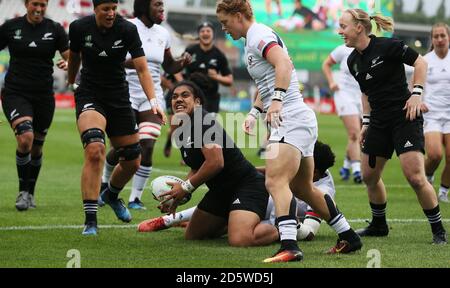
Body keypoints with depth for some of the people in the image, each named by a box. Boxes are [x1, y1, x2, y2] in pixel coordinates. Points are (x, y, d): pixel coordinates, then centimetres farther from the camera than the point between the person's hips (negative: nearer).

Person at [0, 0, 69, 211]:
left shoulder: (55, 29, 1)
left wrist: (68, 64, -23)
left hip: (43, 96, 2)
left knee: (36, 147, 10)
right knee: (25, 138, -23)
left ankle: (30, 193, 30)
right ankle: (23, 191, -7)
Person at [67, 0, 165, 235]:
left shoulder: (127, 30, -11)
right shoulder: (80, 28, -9)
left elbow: (142, 68, -15)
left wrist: (153, 101, -28)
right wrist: (70, 83, 26)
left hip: (119, 98, 3)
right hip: (89, 96, -3)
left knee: (132, 161, 9)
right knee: (95, 150, -28)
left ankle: (111, 195, 44)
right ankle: (90, 220, -25)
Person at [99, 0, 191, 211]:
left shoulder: (162, 33, 8)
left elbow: (169, 67, 20)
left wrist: (182, 63, -1)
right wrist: (128, 62, -31)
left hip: (152, 96, 4)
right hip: (127, 95, -4)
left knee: (147, 147, -10)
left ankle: (135, 198, -1)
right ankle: (105, 182, 30)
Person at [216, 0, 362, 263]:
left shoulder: (258, 36, -11)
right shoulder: (256, 37, 21)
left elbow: (284, 64, -30)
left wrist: (277, 100, -38)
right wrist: (255, 112, 27)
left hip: (291, 119, -11)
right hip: (301, 118, 11)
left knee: (276, 182, -23)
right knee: (303, 189, 19)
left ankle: (289, 246, -37)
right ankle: (349, 237, 27)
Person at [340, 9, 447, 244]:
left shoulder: (387, 47, -14)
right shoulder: (353, 61, 8)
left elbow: (420, 62, -7)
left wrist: (416, 93, -15)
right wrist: (366, 122, 15)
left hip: (405, 116, -8)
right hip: (379, 122, 8)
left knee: (415, 178, -15)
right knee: (369, 176, 11)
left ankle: (438, 231, -2)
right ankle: (379, 225, 32)